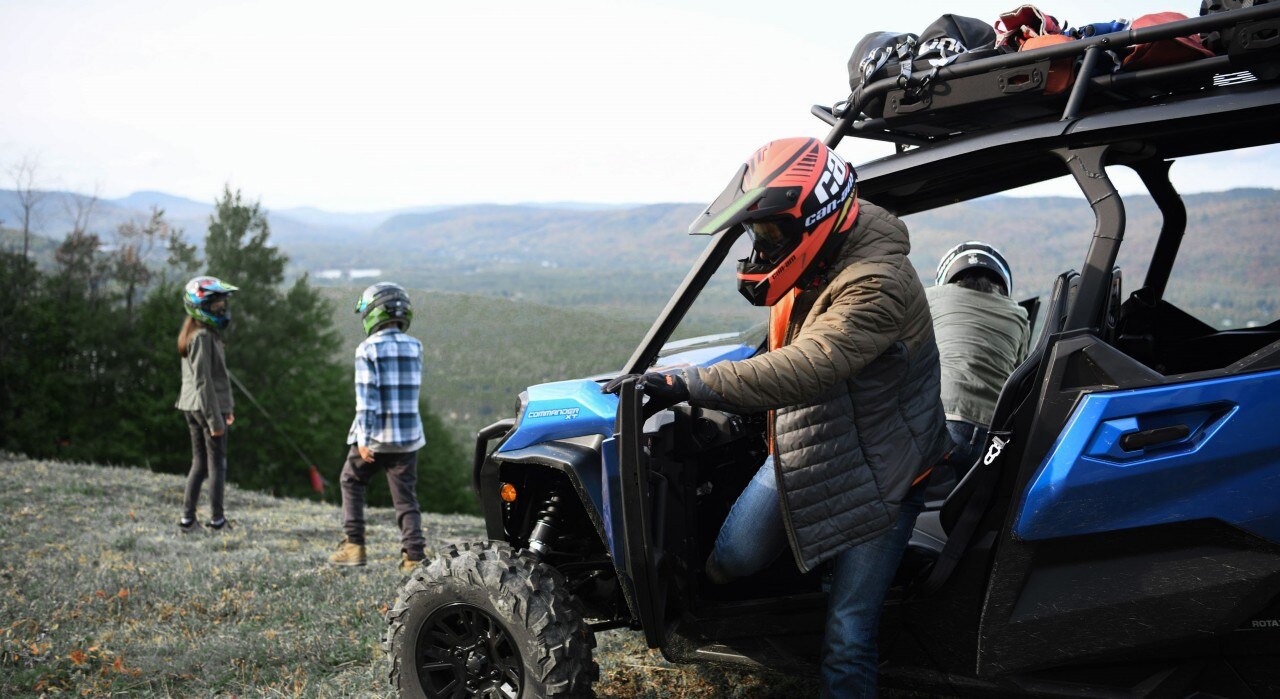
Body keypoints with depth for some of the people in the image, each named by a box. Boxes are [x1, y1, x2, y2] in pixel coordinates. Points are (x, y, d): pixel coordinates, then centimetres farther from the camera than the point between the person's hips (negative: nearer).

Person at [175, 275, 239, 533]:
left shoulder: (201, 333, 13)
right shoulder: (202, 337, -18)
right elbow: (202, 380, -21)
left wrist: (227, 406, 23)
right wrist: (215, 419, -19)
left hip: (191, 406, 9)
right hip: (207, 406, -9)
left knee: (199, 463, 14)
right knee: (217, 463, 1)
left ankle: (187, 517, 14)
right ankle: (217, 518, 7)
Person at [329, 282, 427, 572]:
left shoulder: (368, 349, -10)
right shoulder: (415, 347, 4)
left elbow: (365, 396, -15)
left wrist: (363, 439, -16)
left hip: (376, 435, -3)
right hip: (408, 436, 3)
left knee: (351, 482, 17)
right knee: (406, 496, 6)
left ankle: (354, 545, 14)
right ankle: (414, 554, -4)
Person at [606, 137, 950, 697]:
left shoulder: (876, 285, -30)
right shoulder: (814, 268, -1)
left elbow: (806, 370, -43)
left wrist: (688, 384, -45)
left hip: (876, 477, -7)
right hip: (799, 451, 7)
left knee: (848, 637, -2)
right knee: (734, 557, -8)